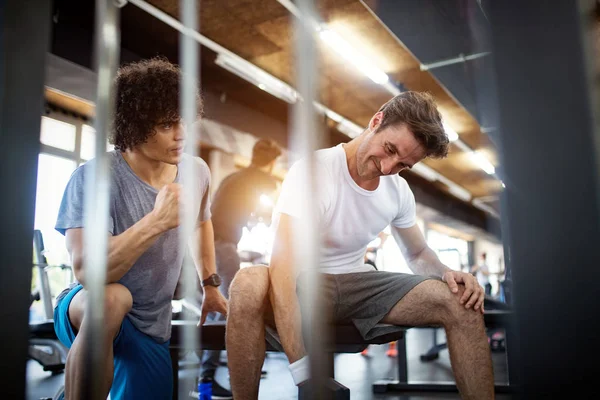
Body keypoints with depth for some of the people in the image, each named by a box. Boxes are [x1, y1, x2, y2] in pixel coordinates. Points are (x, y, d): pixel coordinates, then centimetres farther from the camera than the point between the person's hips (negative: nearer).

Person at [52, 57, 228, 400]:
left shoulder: (197, 171, -6)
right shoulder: (93, 177, -23)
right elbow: (87, 272, -33)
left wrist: (210, 286, 17)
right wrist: (157, 221, -38)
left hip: (153, 329, 6)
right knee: (112, 298, -38)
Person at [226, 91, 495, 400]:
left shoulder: (399, 191, -2)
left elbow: (417, 254, 15)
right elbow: (283, 270, -33)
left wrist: (446, 272, -12)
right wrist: (303, 372, -40)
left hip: (358, 282, 5)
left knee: (460, 301, -16)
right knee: (249, 284, -39)